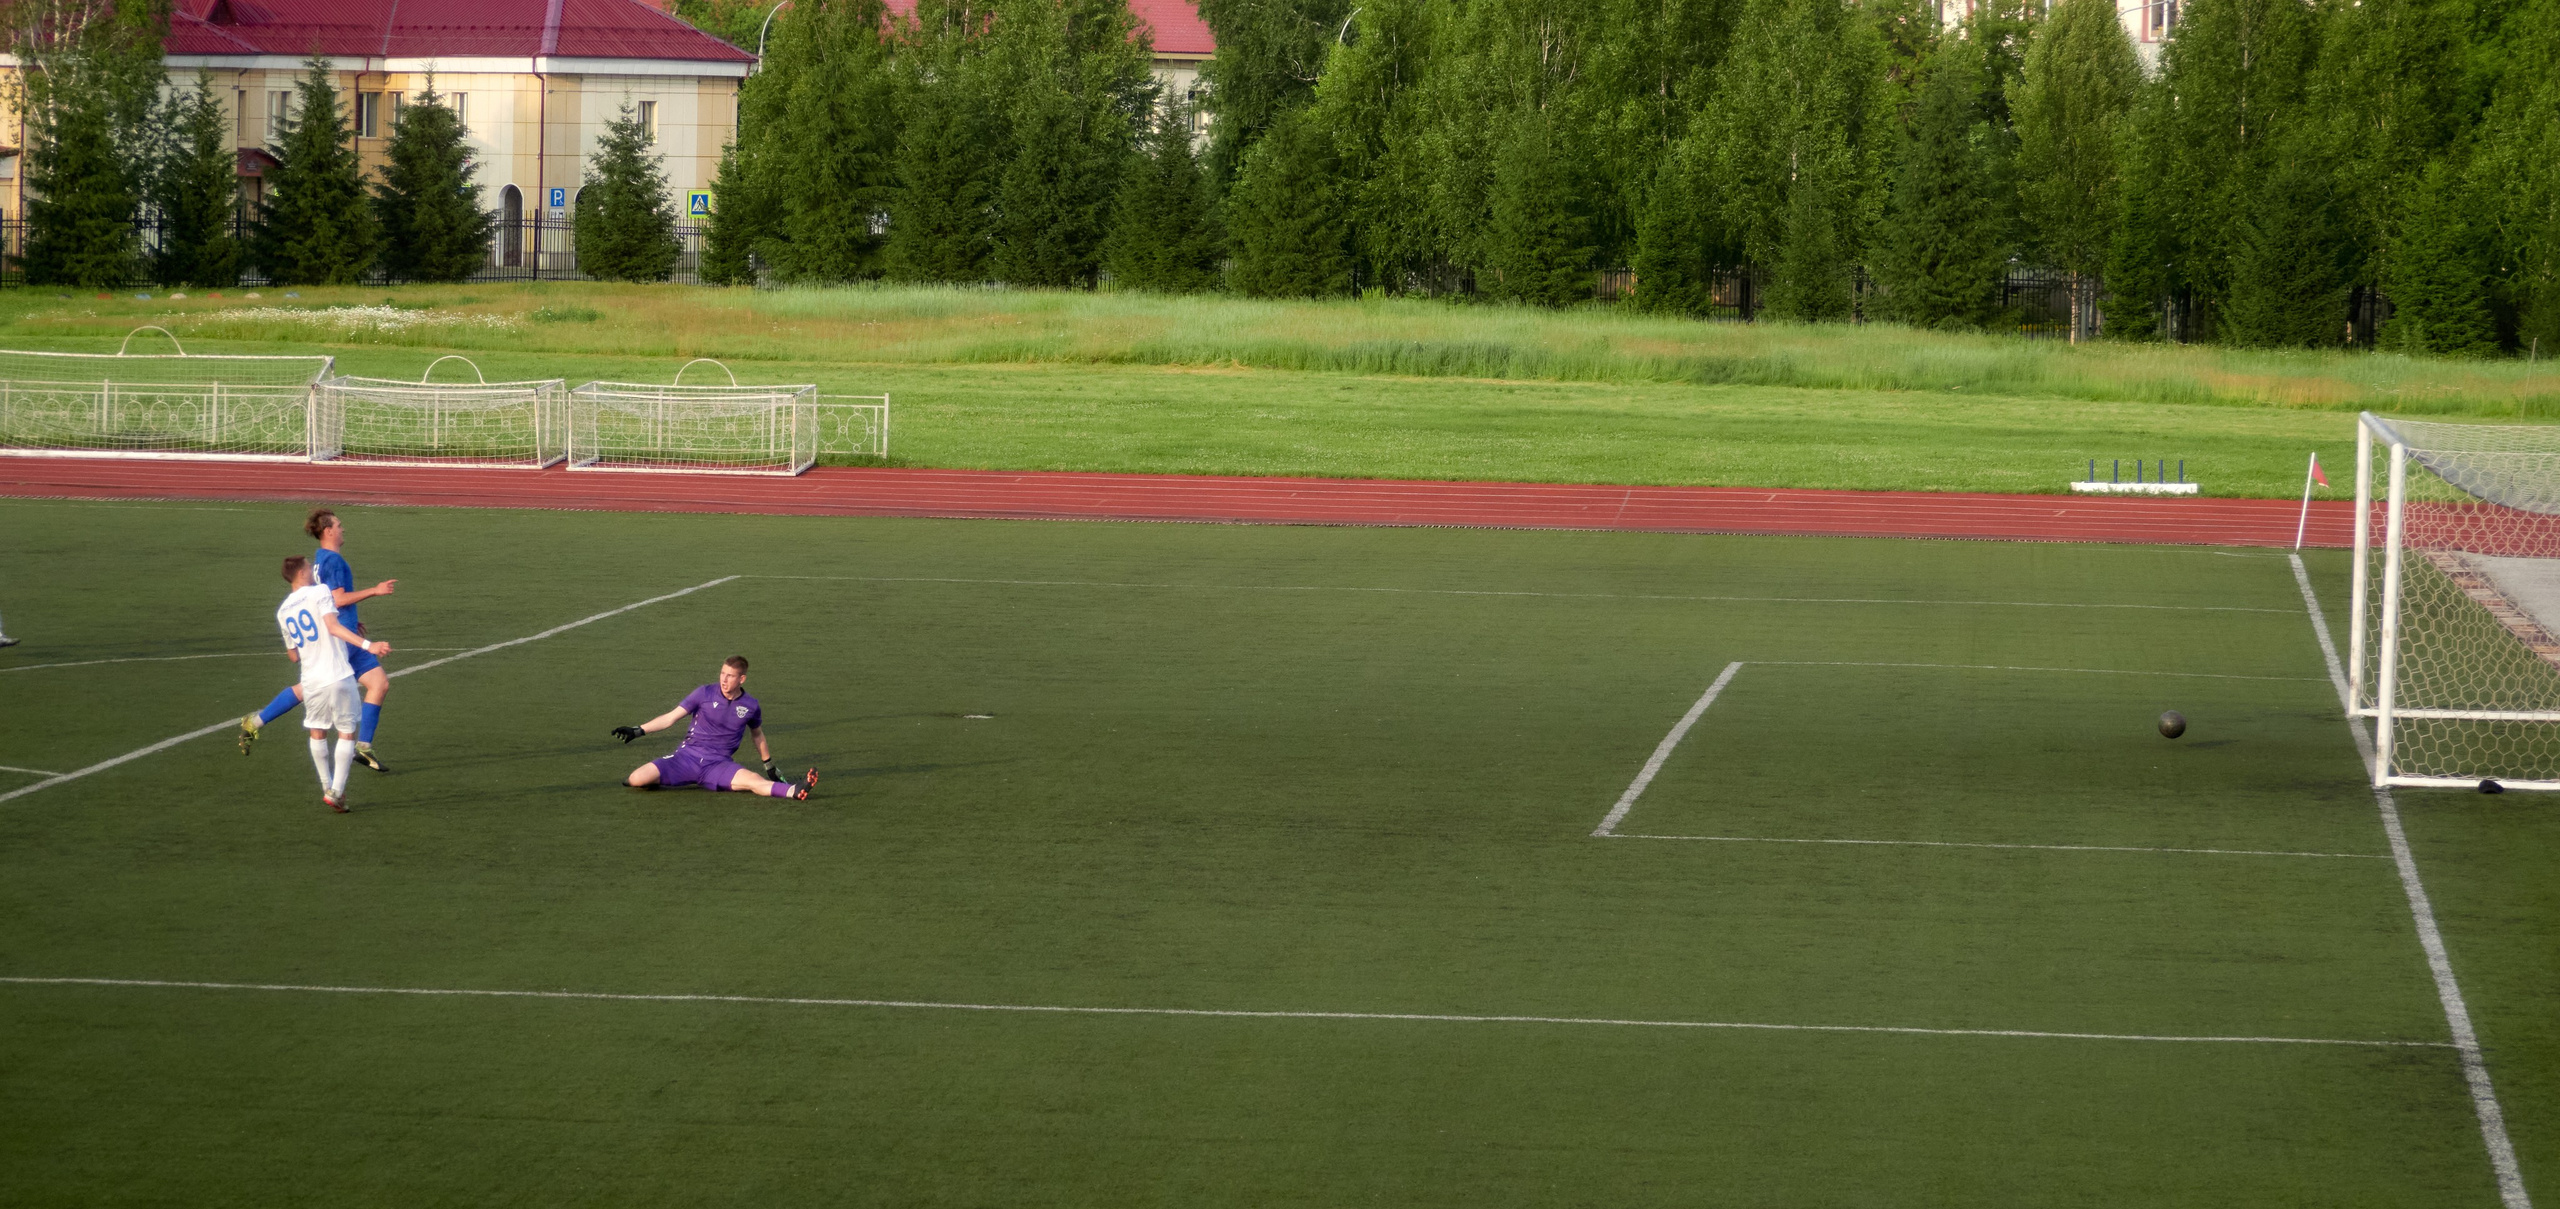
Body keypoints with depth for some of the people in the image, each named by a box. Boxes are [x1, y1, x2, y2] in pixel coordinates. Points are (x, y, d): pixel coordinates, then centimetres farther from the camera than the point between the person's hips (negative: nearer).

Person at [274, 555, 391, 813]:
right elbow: (333, 626, -20)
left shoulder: (282, 611, 12)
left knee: (317, 733, 22)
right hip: (338, 675, -5)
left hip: (311, 680, 5)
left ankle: (327, 788, 26)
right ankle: (337, 792, -2)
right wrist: (367, 645, -28)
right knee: (347, 733, 4)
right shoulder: (319, 592, -4)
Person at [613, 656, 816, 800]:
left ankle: (793, 791, -56)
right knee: (636, 780, -22)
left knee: (752, 781, -32)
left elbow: (758, 735, 24)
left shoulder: (751, 706, 4)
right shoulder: (705, 694, -1)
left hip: (719, 765, 0)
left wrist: (769, 766, 30)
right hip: (687, 757, 0)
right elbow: (670, 717, 3)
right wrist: (637, 731, -5)